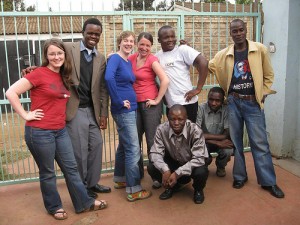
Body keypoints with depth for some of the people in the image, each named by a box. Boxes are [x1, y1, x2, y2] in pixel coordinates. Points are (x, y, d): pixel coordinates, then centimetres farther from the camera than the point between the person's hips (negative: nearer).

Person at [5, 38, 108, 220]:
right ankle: (54, 207, 28)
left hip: (60, 130, 7)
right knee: (48, 173, 9)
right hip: (40, 132, -6)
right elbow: (11, 92, -15)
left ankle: (85, 202, 25)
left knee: (71, 167, 13)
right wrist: (26, 115, -13)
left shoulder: (64, 77, 10)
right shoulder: (39, 73, -11)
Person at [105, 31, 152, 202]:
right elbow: (109, 78, -29)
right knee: (133, 149, -5)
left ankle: (120, 180, 33)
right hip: (123, 109, -9)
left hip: (131, 108, 9)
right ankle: (134, 190, 5)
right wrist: (119, 101, -23)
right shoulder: (115, 58, -11)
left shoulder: (129, 61, 14)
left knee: (124, 146, 18)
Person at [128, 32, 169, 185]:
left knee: (152, 140, 0)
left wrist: (157, 100, -15)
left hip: (150, 103, -5)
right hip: (135, 103, 5)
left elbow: (165, 80, -20)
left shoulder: (152, 60, -9)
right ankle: (138, 172, 29)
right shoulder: (131, 59, 7)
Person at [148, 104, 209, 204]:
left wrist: (178, 173, -38)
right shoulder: (162, 129, -21)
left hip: (191, 165, -2)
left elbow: (199, 158, -29)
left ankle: (198, 190, 6)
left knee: (201, 172, -34)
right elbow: (155, 153, -19)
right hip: (173, 162, 2)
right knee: (152, 168, -22)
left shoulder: (195, 130, -28)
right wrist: (165, 170, -39)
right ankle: (172, 186, 11)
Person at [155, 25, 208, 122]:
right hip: (169, 105, 6)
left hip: (186, 102, -6)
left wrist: (198, 89, -16)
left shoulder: (182, 49, -7)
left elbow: (203, 62, -16)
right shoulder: (157, 56, 8)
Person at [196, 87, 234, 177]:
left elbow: (227, 135, -22)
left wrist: (205, 135, -29)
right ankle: (205, 164, 10)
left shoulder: (226, 110, -18)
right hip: (205, 142, 0)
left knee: (228, 150, -32)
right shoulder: (201, 108, -20)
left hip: (221, 142, 0)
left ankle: (220, 166, 9)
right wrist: (217, 143, -33)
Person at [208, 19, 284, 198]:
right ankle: (240, 176, 25)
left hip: (253, 103, -2)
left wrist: (263, 94, 0)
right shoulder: (224, 54, 4)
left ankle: (268, 181, 13)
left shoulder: (260, 49, -1)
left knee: (260, 142, 1)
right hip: (233, 102, 2)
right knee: (235, 141, 9)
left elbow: (269, 75, 7)